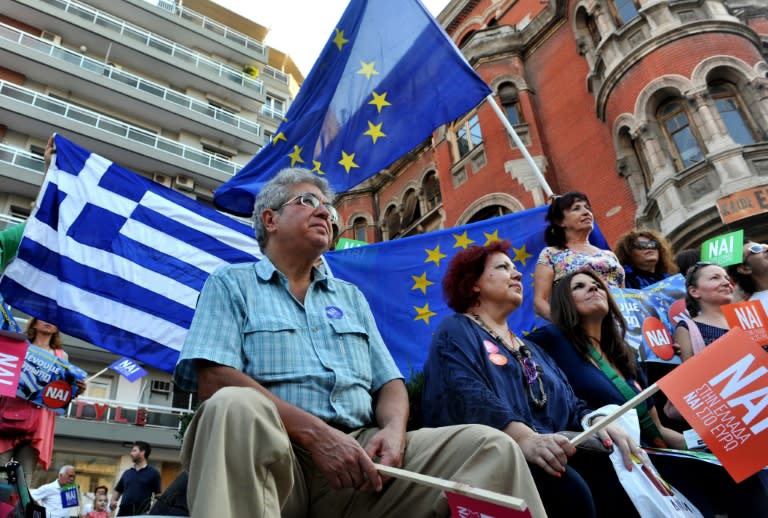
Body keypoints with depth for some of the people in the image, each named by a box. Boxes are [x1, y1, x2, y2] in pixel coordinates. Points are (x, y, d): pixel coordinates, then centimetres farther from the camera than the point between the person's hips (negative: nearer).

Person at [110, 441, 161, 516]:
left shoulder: (153, 473, 0)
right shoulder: (127, 473, 15)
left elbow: (158, 496, -3)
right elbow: (118, 490, 21)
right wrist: (113, 501, 1)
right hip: (124, 513, 5)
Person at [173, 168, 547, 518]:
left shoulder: (351, 297, 23)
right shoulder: (230, 284, 9)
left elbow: (389, 383, 18)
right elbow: (214, 378, -7)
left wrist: (394, 430, -7)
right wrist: (315, 432, -18)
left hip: (359, 451, 4)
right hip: (276, 453, -3)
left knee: (491, 446, -16)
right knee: (235, 407, -37)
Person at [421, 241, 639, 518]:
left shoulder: (529, 346, 31)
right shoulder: (457, 331, 6)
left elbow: (568, 401, 20)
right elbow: (469, 396, -14)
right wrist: (524, 437, -31)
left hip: (552, 453, 7)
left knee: (617, 480, -21)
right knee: (568, 489, -34)